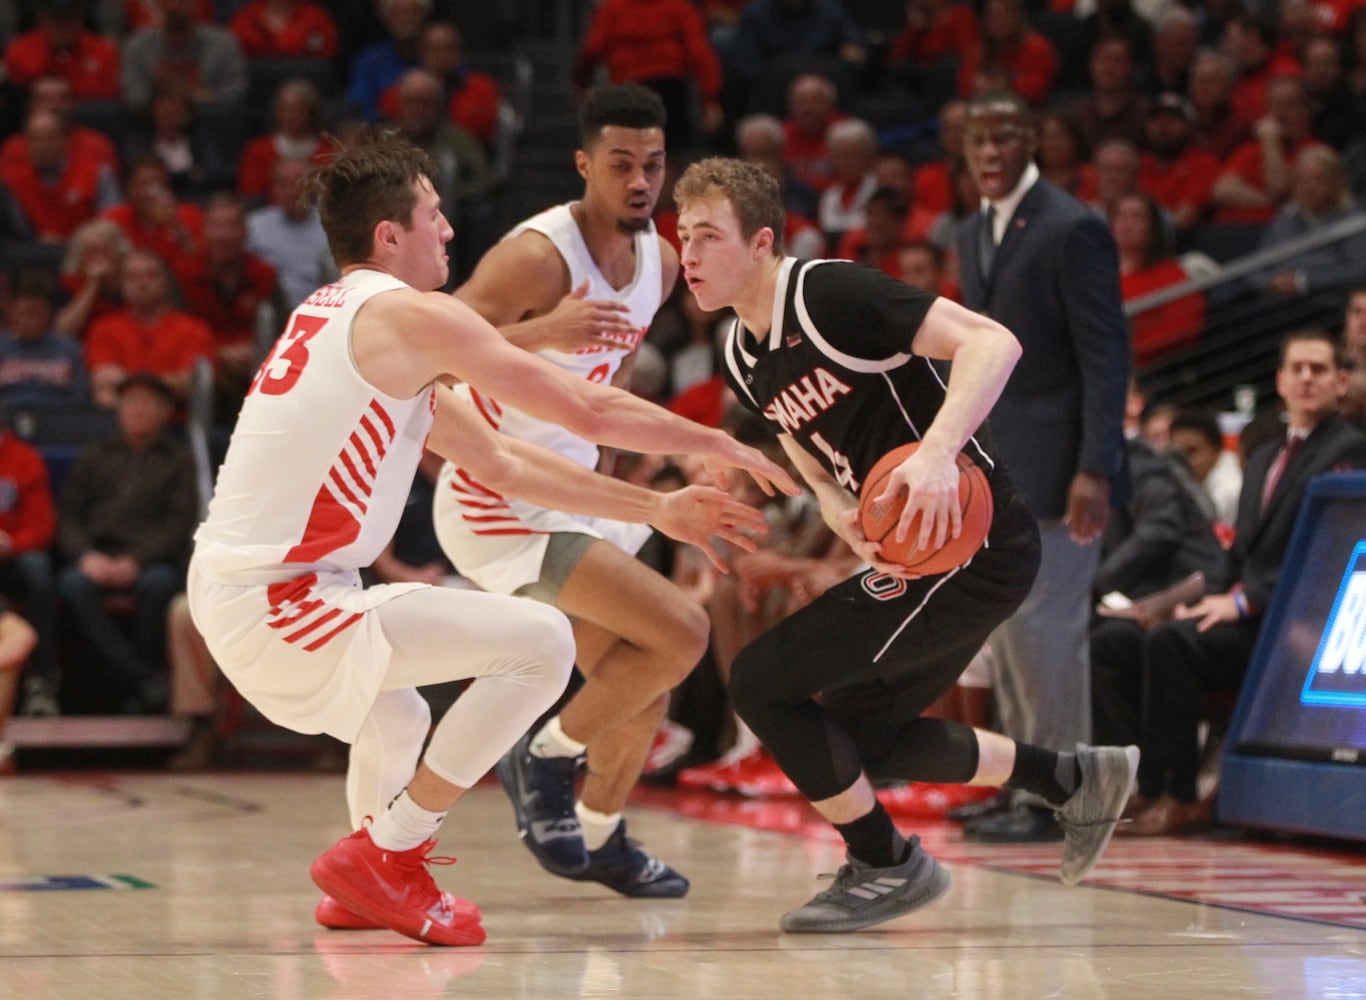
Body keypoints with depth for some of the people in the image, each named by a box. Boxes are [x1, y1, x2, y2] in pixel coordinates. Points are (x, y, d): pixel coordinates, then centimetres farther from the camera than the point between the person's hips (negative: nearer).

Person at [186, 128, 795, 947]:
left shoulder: (338, 319, 20)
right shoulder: (410, 315, -10)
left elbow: (501, 461, 24)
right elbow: (589, 409, -8)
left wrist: (657, 508, 24)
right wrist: (720, 445, 9)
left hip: (227, 583, 10)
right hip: (277, 602, -10)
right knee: (542, 643, -13)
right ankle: (384, 859, -5)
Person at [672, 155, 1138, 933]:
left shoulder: (831, 295, -17)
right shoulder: (744, 357, 11)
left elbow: (993, 342, -25)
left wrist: (938, 453, -40)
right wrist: (856, 529, -9)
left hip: (976, 542, -10)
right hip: (916, 548, 10)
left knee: (762, 680, -12)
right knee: (863, 737, 20)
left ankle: (887, 866, 5)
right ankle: (1075, 780, 34)